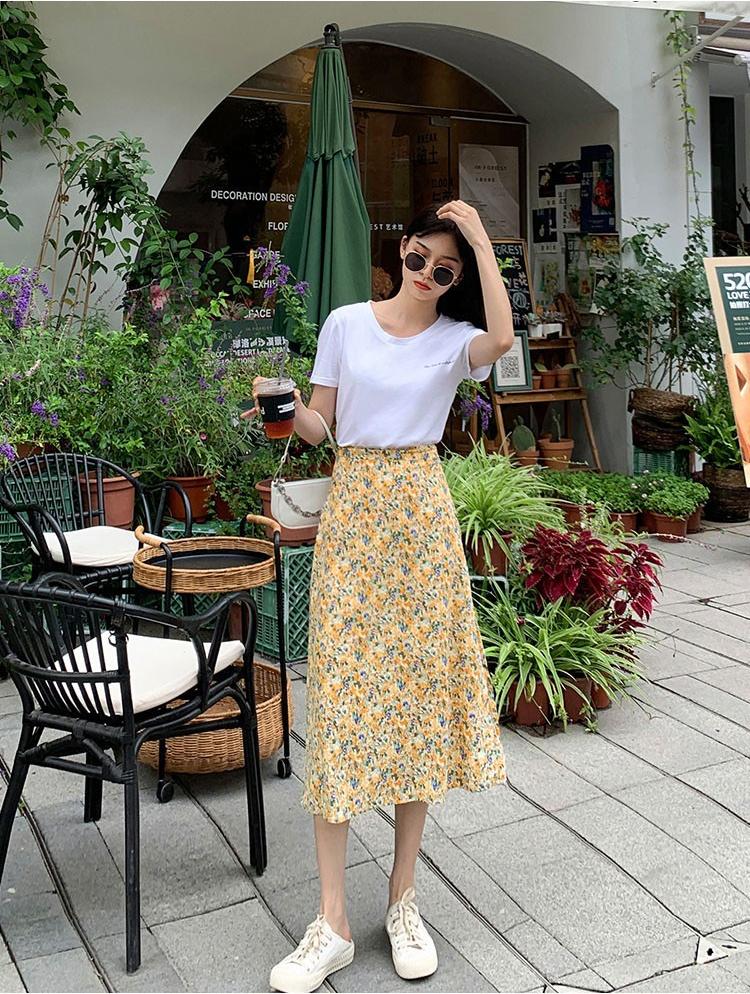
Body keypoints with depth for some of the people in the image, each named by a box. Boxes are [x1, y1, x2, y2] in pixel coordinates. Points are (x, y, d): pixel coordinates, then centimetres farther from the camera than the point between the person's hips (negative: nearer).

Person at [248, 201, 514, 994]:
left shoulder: (456, 339, 4)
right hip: (353, 505, 0)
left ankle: (402, 899, 19)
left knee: (420, 688, 3)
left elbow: (503, 334, -20)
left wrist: (480, 237, -11)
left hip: (420, 511, 0)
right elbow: (318, 425, 8)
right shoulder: (346, 323, 7)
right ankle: (331, 925, 3)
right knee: (341, 692, -4)